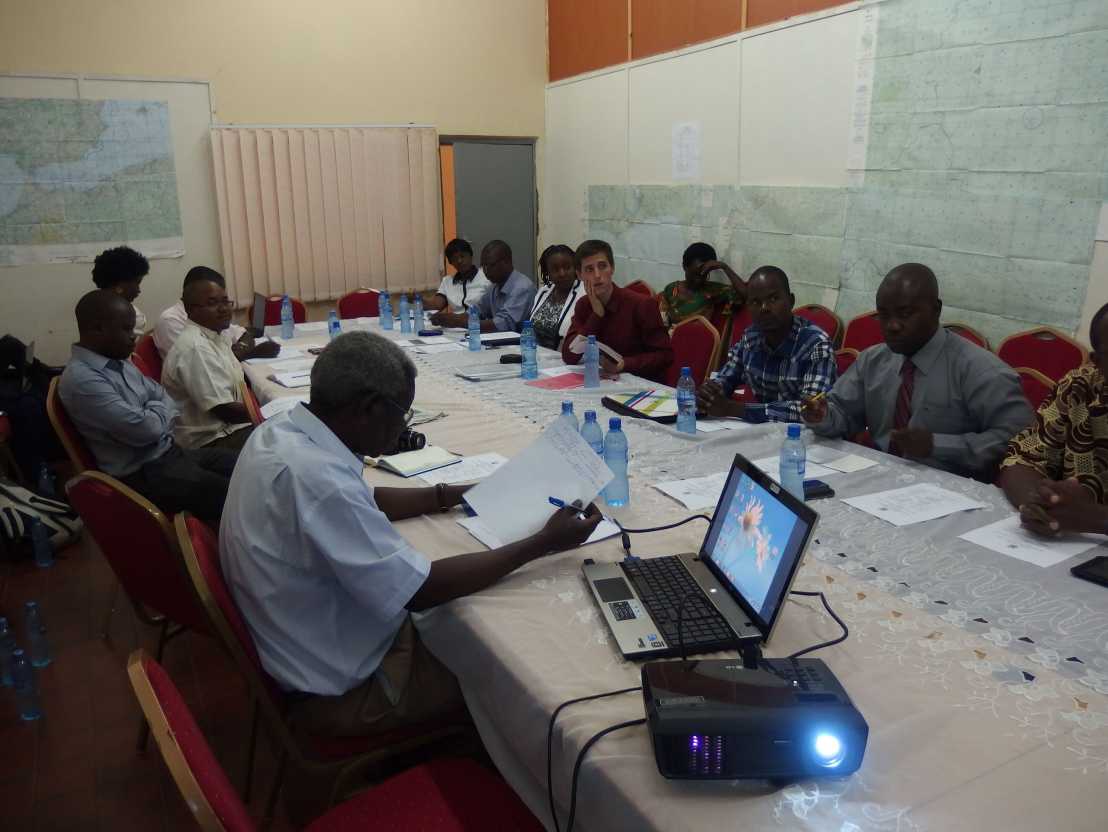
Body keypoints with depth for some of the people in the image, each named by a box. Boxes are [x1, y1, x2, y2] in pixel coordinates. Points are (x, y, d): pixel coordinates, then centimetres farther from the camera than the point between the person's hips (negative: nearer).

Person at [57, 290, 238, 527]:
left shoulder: (118, 362, 9)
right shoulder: (81, 380, -21)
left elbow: (164, 398, 14)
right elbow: (145, 429, -24)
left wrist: (154, 416, -8)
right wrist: (157, 409, -2)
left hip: (170, 452, 9)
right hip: (142, 475, -9)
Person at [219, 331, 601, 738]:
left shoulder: (283, 430, -4)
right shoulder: (316, 478, -34)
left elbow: (361, 504, 12)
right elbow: (420, 591, -30)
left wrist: (455, 494, 7)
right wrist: (542, 544, -23)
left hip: (309, 645, 9)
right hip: (341, 684, -8)